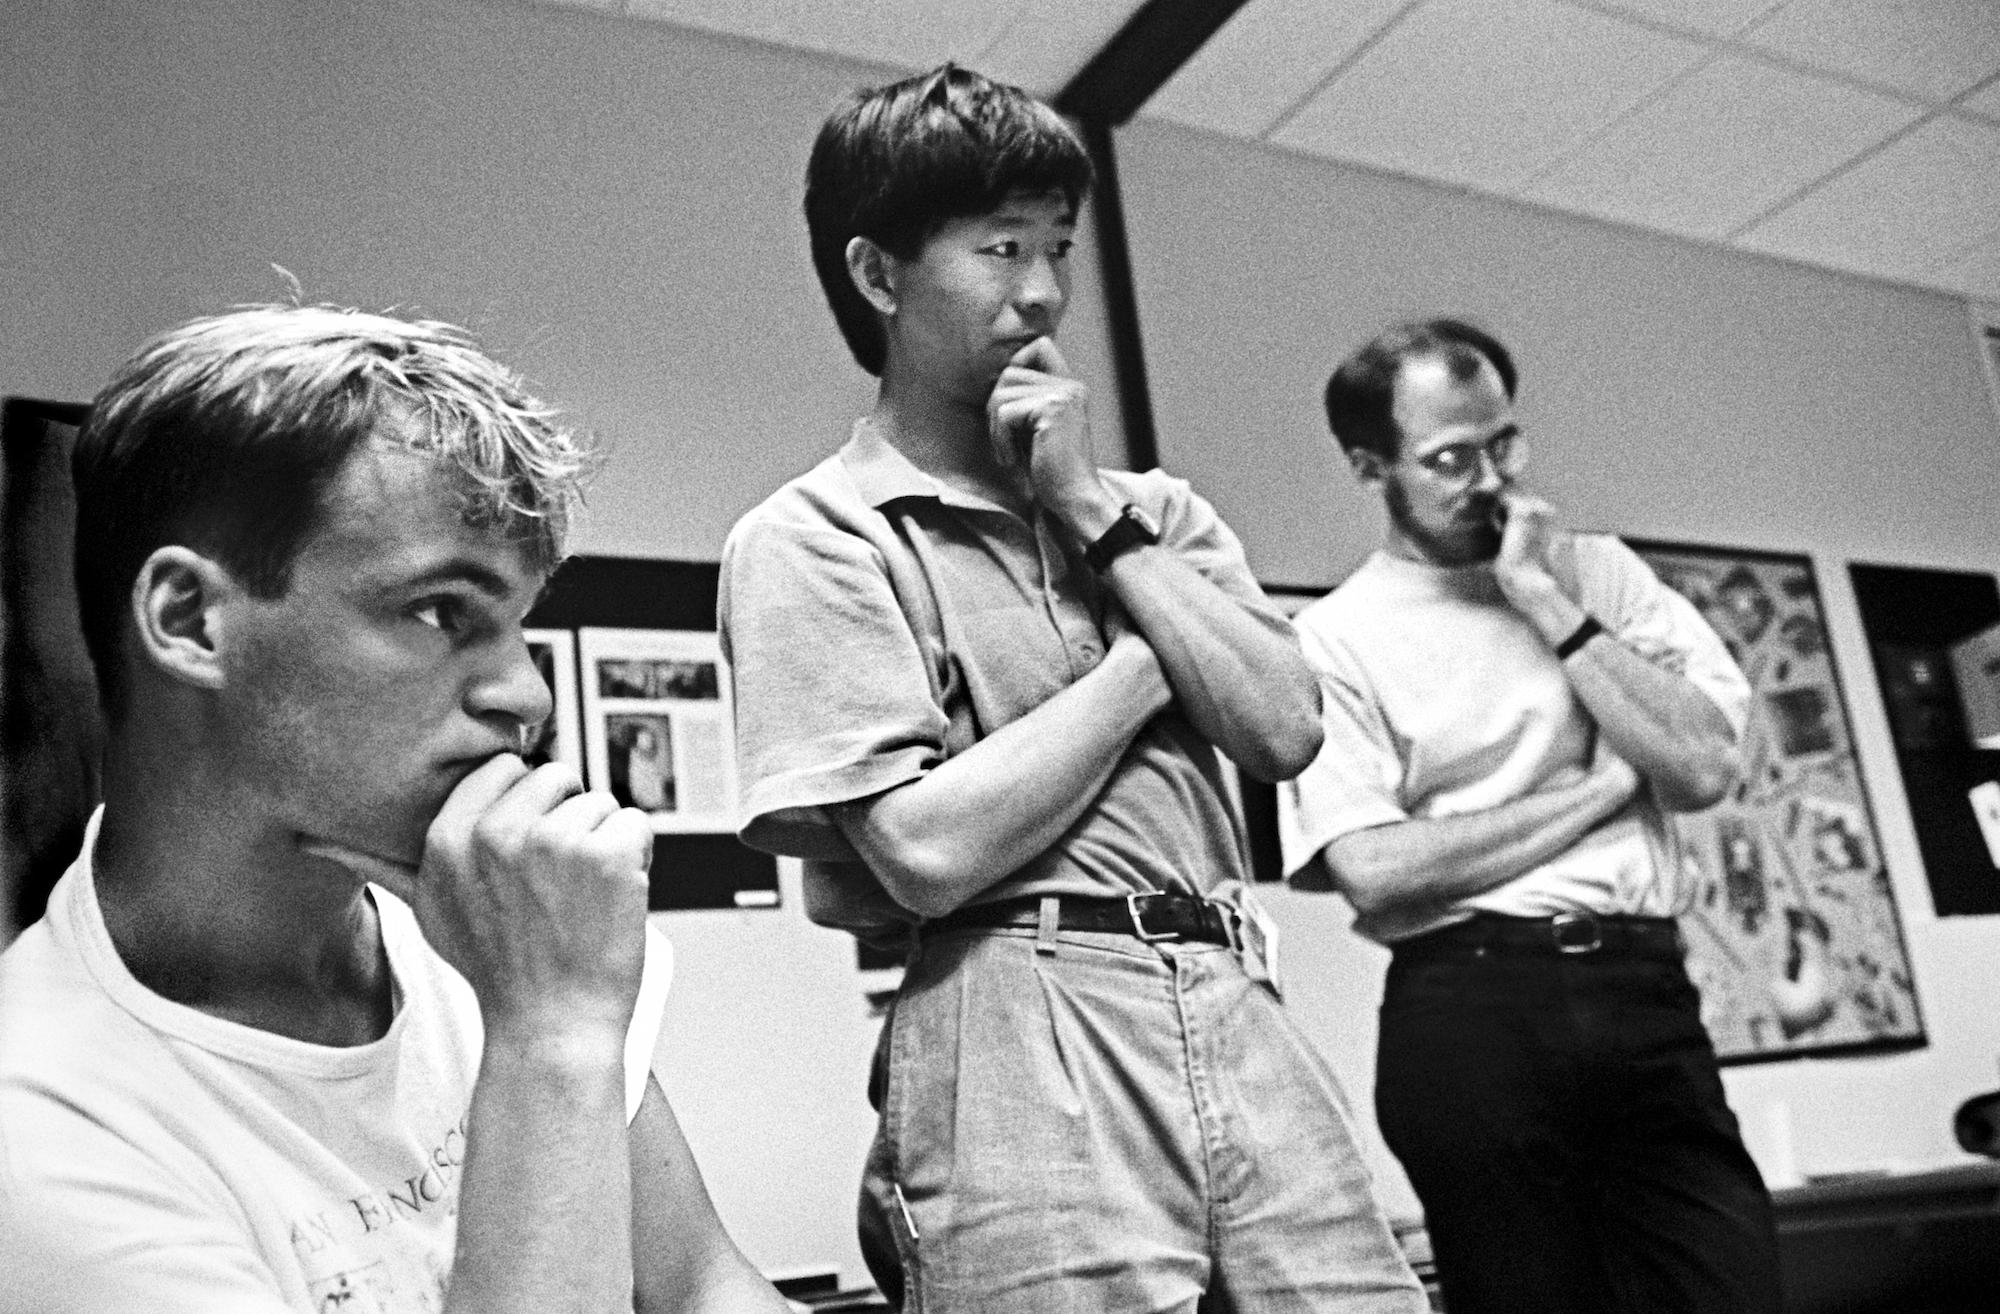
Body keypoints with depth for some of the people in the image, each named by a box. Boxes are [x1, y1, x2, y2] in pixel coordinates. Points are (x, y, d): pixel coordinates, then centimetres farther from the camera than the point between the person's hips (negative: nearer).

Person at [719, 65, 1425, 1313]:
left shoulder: (1155, 508, 15)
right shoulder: (811, 541, -2)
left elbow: (1286, 730, 0)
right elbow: (929, 853, -13)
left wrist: (1095, 511, -2)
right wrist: (1146, 666, -3)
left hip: (1235, 1008, 5)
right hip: (1020, 1042, -5)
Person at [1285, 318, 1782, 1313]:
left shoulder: (1594, 568, 12)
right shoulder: (1333, 637, -1)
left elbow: (1704, 765, 0)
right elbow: (1374, 870, -12)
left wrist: (1551, 604, -5)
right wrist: (1605, 786, -5)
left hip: (1645, 996, 3)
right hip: (1469, 1017, -3)